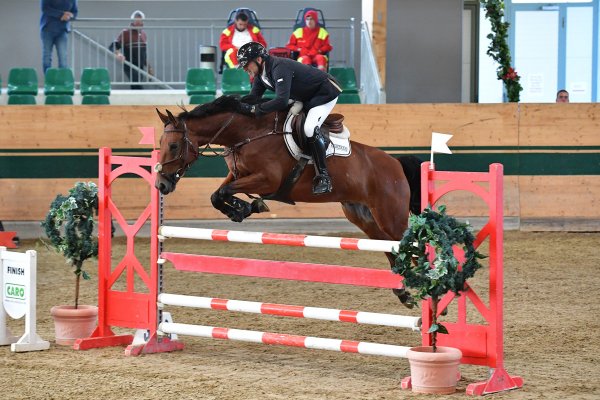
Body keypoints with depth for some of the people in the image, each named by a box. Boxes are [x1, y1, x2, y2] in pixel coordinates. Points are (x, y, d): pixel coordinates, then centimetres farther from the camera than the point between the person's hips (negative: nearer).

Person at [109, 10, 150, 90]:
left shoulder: (143, 34, 16)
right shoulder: (125, 33, -5)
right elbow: (112, 47, -12)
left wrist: (148, 67, 24)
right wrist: (118, 53, -33)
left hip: (140, 67, 6)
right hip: (130, 67, -6)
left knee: (135, 87, 5)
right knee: (138, 86, -23)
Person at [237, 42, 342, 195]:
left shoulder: (279, 68, -32)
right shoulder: (262, 73, -1)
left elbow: (281, 101, -42)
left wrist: (253, 109, -38)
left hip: (326, 92, -11)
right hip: (306, 99, 11)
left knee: (310, 129, -27)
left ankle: (323, 177, -22)